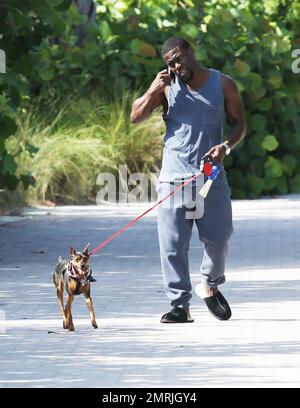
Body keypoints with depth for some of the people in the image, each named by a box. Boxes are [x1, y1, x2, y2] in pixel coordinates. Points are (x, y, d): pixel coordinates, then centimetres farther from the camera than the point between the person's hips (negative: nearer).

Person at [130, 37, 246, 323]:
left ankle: (209, 285, 28)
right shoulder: (167, 87, 6)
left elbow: (239, 123, 9)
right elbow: (135, 117, 3)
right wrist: (153, 91, -10)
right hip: (173, 178, 0)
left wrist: (226, 146, -9)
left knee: (218, 238, -1)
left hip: (211, 176, 0)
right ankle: (180, 305, 0)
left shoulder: (223, 85, 5)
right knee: (172, 245, -5)